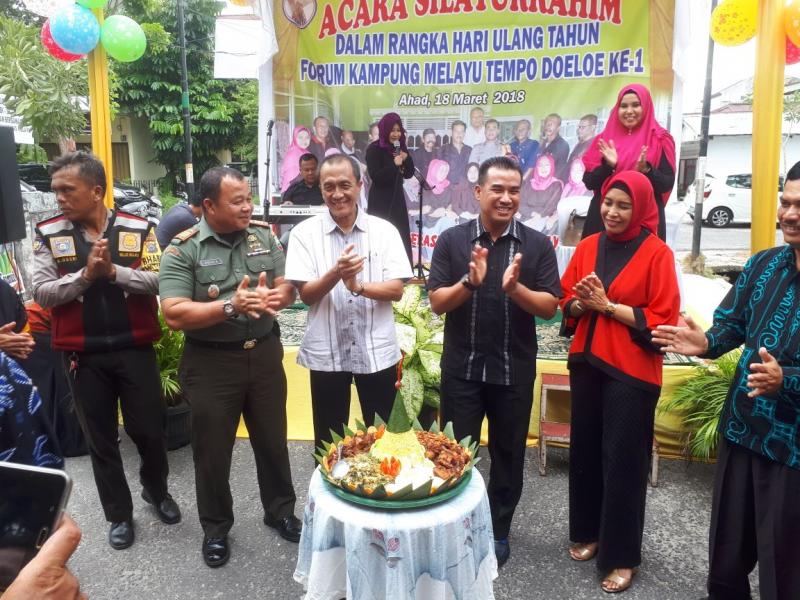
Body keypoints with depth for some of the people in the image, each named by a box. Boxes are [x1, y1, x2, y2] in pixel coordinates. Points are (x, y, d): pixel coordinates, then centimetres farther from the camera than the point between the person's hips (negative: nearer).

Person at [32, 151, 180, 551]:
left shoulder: (138, 228, -3)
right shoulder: (48, 235, -1)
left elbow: (157, 280, -9)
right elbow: (41, 293, -7)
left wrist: (114, 270, -21)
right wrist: (85, 274, -20)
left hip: (135, 349, -1)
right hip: (83, 356, 1)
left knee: (149, 430, 10)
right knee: (100, 440, 12)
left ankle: (156, 490, 39)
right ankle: (119, 514, 31)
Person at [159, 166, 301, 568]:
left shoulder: (264, 236, 2)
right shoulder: (182, 250, -11)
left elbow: (288, 288, 4)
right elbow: (174, 315, -18)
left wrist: (276, 297, -20)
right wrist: (231, 306, -28)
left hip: (264, 354, 4)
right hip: (211, 362, -3)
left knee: (272, 440, 17)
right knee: (213, 450, 11)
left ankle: (280, 511, 39)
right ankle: (216, 528, 34)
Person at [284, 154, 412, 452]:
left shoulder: (385, 230, -1)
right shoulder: (305, 233, -2)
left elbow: (396, 290, -6)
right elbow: (306, 295, -7)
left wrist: (359, 286, -24)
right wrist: (336, 273, -27)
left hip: (377, 352, 1)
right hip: (326, 353, 0)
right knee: (329, 442, 14)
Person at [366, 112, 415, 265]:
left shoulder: (401, 148, 10)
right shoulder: (374, 149, -9)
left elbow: (409, 174, 10)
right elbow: (375, 176, -16)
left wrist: (407, 159, -8)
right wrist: (394, 165, -21)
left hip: (397, 198, 6)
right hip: (380, 201, -6)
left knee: (401, 238, 6)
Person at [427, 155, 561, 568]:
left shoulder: (537, 244, -3)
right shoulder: (451, 240, -3)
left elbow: (549, 307, -7)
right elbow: (436, 303, -7)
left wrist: (515, 288, -25)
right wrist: (469, 281, -24)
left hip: (514, 371, 1)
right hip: (461, 368, 0)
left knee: (508, 453, 14)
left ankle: (498, 530, 35)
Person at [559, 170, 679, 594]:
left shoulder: (657, 253, -7)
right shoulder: (587, 247, 7)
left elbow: (664, 318, -11)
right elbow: (565, 303, 11)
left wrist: (607, 305, -15)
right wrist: (581, 303, -11)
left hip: (631, 371, -4)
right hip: (587, 363, 5)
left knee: (623, 460, 3)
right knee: (584, 450, 12)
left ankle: (622, 555, 18)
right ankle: (587, 532, 32)